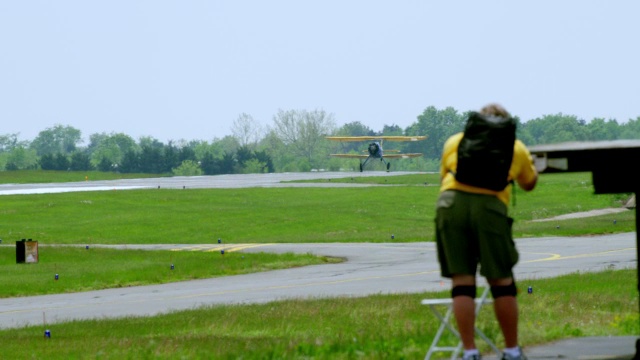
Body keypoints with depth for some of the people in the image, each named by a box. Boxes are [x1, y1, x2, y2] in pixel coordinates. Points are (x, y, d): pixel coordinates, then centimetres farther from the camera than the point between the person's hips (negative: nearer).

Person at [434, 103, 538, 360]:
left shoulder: (454, 141, 24)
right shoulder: (516, 147, 22)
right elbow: (529, 184, 36)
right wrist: (531, 164, 54)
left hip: (450, 203, 1)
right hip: (489, 205, -1)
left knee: (461, 281, 4)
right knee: (501, 281, 9)